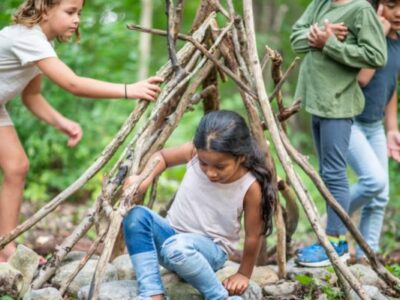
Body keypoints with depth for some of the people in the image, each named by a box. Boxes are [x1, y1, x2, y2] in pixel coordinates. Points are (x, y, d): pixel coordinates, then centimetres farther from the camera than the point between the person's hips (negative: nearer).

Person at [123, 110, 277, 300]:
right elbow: (162, 156, 6)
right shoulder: (194, 153, -14)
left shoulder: (250, 187, -23)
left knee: (178, 247, -39)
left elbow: (253, 236, -10)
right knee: (136, 215, -27)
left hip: (211, 249, -4)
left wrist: (244, 274, 1)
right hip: (172, 233, 5)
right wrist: (144, 179, -13)